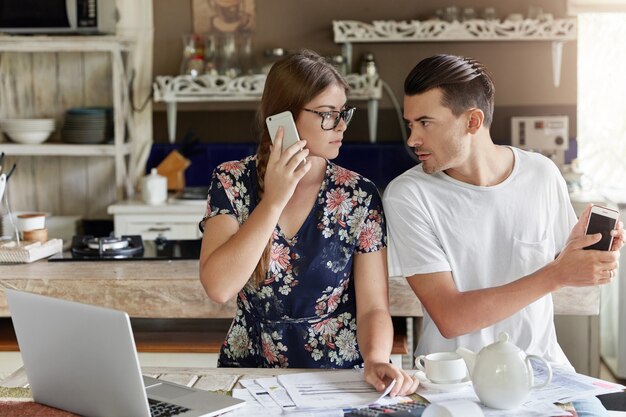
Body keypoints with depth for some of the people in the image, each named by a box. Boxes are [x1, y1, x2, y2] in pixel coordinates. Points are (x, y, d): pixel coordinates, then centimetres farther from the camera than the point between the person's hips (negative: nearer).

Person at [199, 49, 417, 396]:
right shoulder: (232, 181, -2)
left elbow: (373, 307, -4)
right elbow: (218, 288, -15)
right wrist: (274, 201, -18)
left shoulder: (359, 195, -3)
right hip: (249, 374, 0)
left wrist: (376, 360, -24)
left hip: (339, 379, 1)